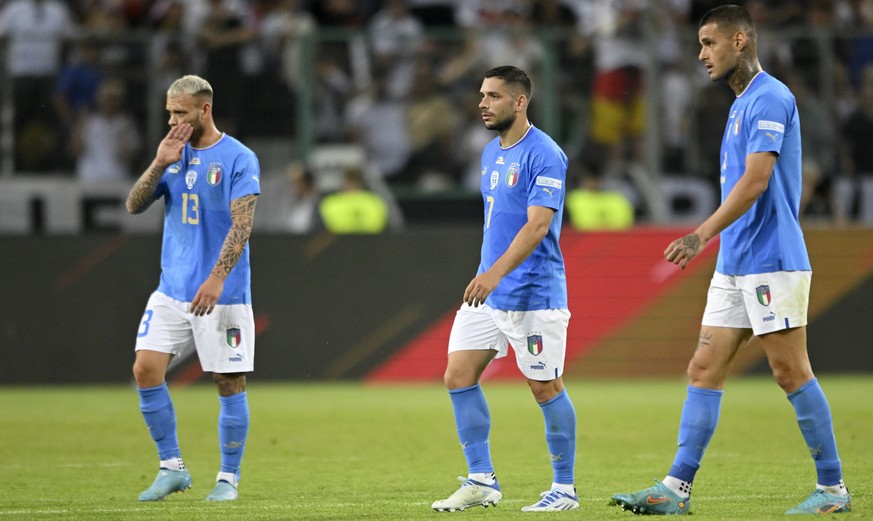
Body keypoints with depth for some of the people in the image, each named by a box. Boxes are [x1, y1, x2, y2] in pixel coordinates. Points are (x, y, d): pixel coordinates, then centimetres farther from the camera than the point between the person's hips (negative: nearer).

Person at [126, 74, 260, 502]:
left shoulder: (238, 158, -7)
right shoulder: (172, 154, 11)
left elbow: (242, 225, -15)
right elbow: (134, 205, 6)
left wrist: (217, 278, -24)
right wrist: (160, 164, -8)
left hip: (222, 294, -5)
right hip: (172, 288, 5)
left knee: (229, 383, -1)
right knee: (146, 368, -6)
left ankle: (229, 478, 11)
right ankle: (171, 467, 5)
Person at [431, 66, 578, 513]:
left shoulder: (544, 155, -14)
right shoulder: (491, 153, 13)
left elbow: (537, 225, -23)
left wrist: (495, 273, -33)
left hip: (533, 295, -8)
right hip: (487, 292, 9)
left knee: (546, 388, -2)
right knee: (458, 376, 1)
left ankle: (565, 489, 9)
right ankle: (481, 480, 8)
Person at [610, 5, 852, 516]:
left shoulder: (770, 98, -13)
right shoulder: (742, 104, 18)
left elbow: (756, 181, -23)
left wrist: (703, 234, -28)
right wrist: (711, 240, 22)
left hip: (771, 263, -10)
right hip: (734, 265, 10)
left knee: (792, 372, -5)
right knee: (704, 370, 4)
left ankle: (833, 488, 3)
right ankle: (676, 489, 2)